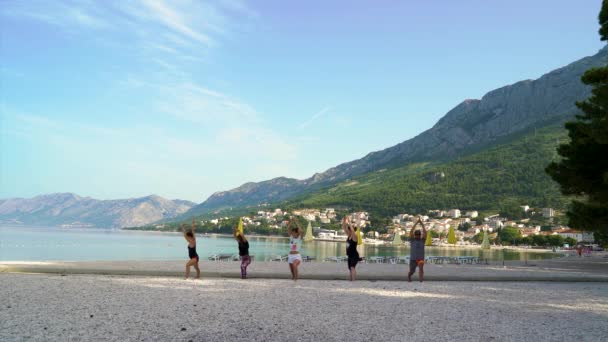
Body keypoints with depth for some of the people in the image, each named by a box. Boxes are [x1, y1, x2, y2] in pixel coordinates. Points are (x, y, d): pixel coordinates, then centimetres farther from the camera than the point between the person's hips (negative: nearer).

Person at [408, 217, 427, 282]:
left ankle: (421, 278, -42)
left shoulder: (422, 240, 7)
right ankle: (409, 275, 40)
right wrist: (416, 223, -9)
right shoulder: (412, 240, 4)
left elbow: (425, 232, -3)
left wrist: (422, 224, -6)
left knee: (421, 267, -27)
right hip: (413, 259, 0)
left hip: (421, 258, 0)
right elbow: (411, 232, -7)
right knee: (412, 271, 8)